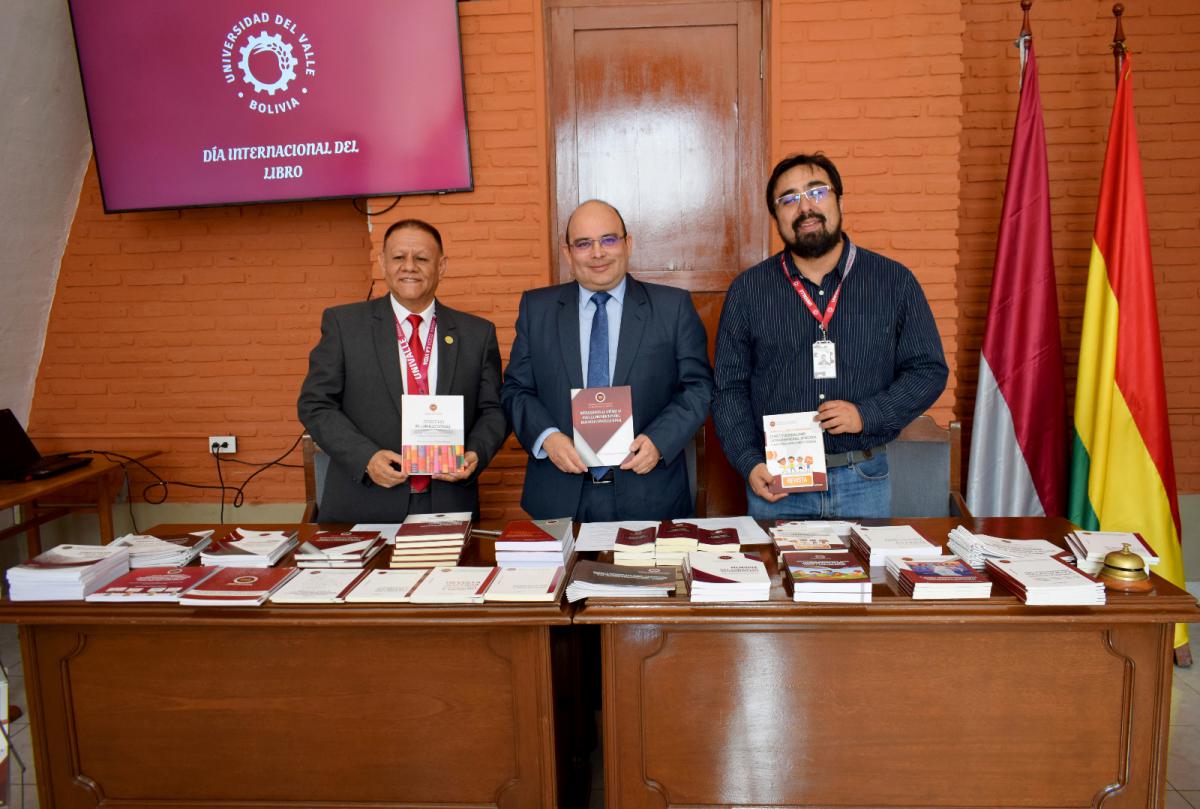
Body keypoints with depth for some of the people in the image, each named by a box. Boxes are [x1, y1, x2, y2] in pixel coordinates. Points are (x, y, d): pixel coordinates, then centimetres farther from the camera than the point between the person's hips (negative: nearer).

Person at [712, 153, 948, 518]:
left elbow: (928, 370, 3)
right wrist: (750, 463, -10)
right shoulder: (747, 291, 1)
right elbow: (729, 388, 2)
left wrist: (867, 414, -13)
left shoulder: (895, 282, 1)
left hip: (863, 481, 1)